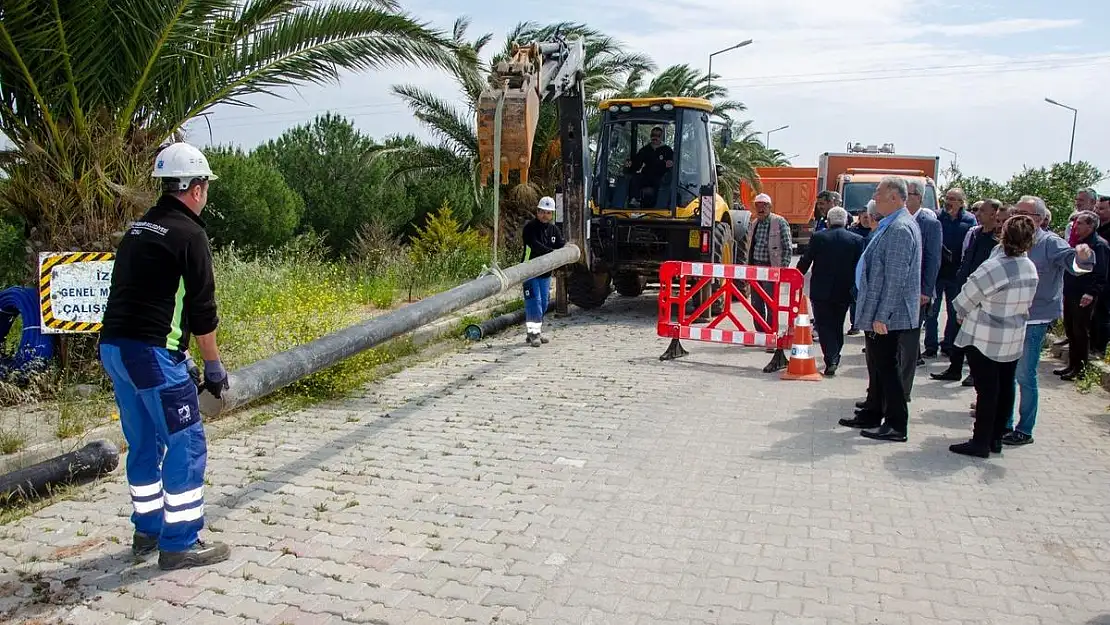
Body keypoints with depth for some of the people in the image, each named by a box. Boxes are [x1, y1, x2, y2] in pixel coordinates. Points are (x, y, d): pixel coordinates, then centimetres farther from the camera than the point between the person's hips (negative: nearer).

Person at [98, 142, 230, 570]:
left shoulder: (138, 229, 17)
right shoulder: (188, 234, -10)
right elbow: (202, 309, -11)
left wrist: (179, 356, 22)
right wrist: (213, 365, 0)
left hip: (113, 347, 9)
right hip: (151, 352, -9)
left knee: (145, 443, 19)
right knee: (186, 444, 0)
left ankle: (148, 531, 31)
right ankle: (180, 544, 5)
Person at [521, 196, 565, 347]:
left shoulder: (554, 229, 11)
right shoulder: (530, 227, -10)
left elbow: (562, 245, 3)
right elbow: (535, 245, -23)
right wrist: (554, 253, -32)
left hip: (545, 272, 7)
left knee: (543, 303, 10)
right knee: (534, 301, -11)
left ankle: (537, 331, 20)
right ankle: (533, 333, -9)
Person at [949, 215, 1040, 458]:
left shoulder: (993, 267, -24)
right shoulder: (1031, 269, -2)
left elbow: (968, 297, -12)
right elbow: (1025, 303, 8)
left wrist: (961, 315, 8)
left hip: (984, 338, -6)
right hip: (1014, 339, 6)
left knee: (987, 390, -2)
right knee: (1005, 388, 13)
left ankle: (981, 442, 4)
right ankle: (996, 438, 23)